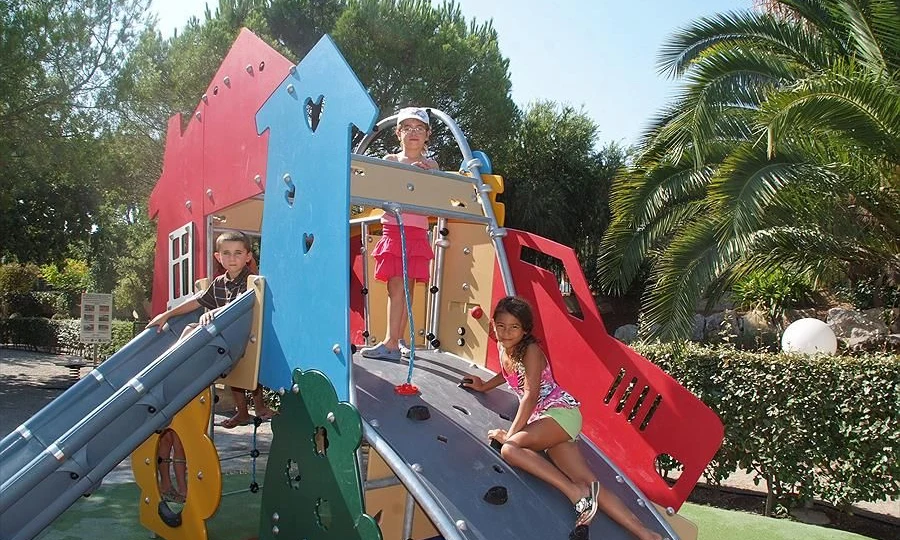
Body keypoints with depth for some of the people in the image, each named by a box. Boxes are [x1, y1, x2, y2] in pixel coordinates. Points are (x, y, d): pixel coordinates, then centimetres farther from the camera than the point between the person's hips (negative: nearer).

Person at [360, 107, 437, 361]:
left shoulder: (431, 166, 10)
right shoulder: (390, 160, 11)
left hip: (417, 232, -1)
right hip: (392, 227, 1)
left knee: (405, 286, -5)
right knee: (397, 286, -2)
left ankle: (393, 342, -5)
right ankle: (396, 340, 5)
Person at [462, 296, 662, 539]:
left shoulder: (530, 351, -11)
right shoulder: (502, 347, 12)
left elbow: (530, 394, -20)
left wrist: (510, 433, -22)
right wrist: (484, 386, 36)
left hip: (561, 411, -8)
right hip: (543, 419, 8)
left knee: (510, 448, -31)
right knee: (588, 485, -5)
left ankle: (576, 493, -30)